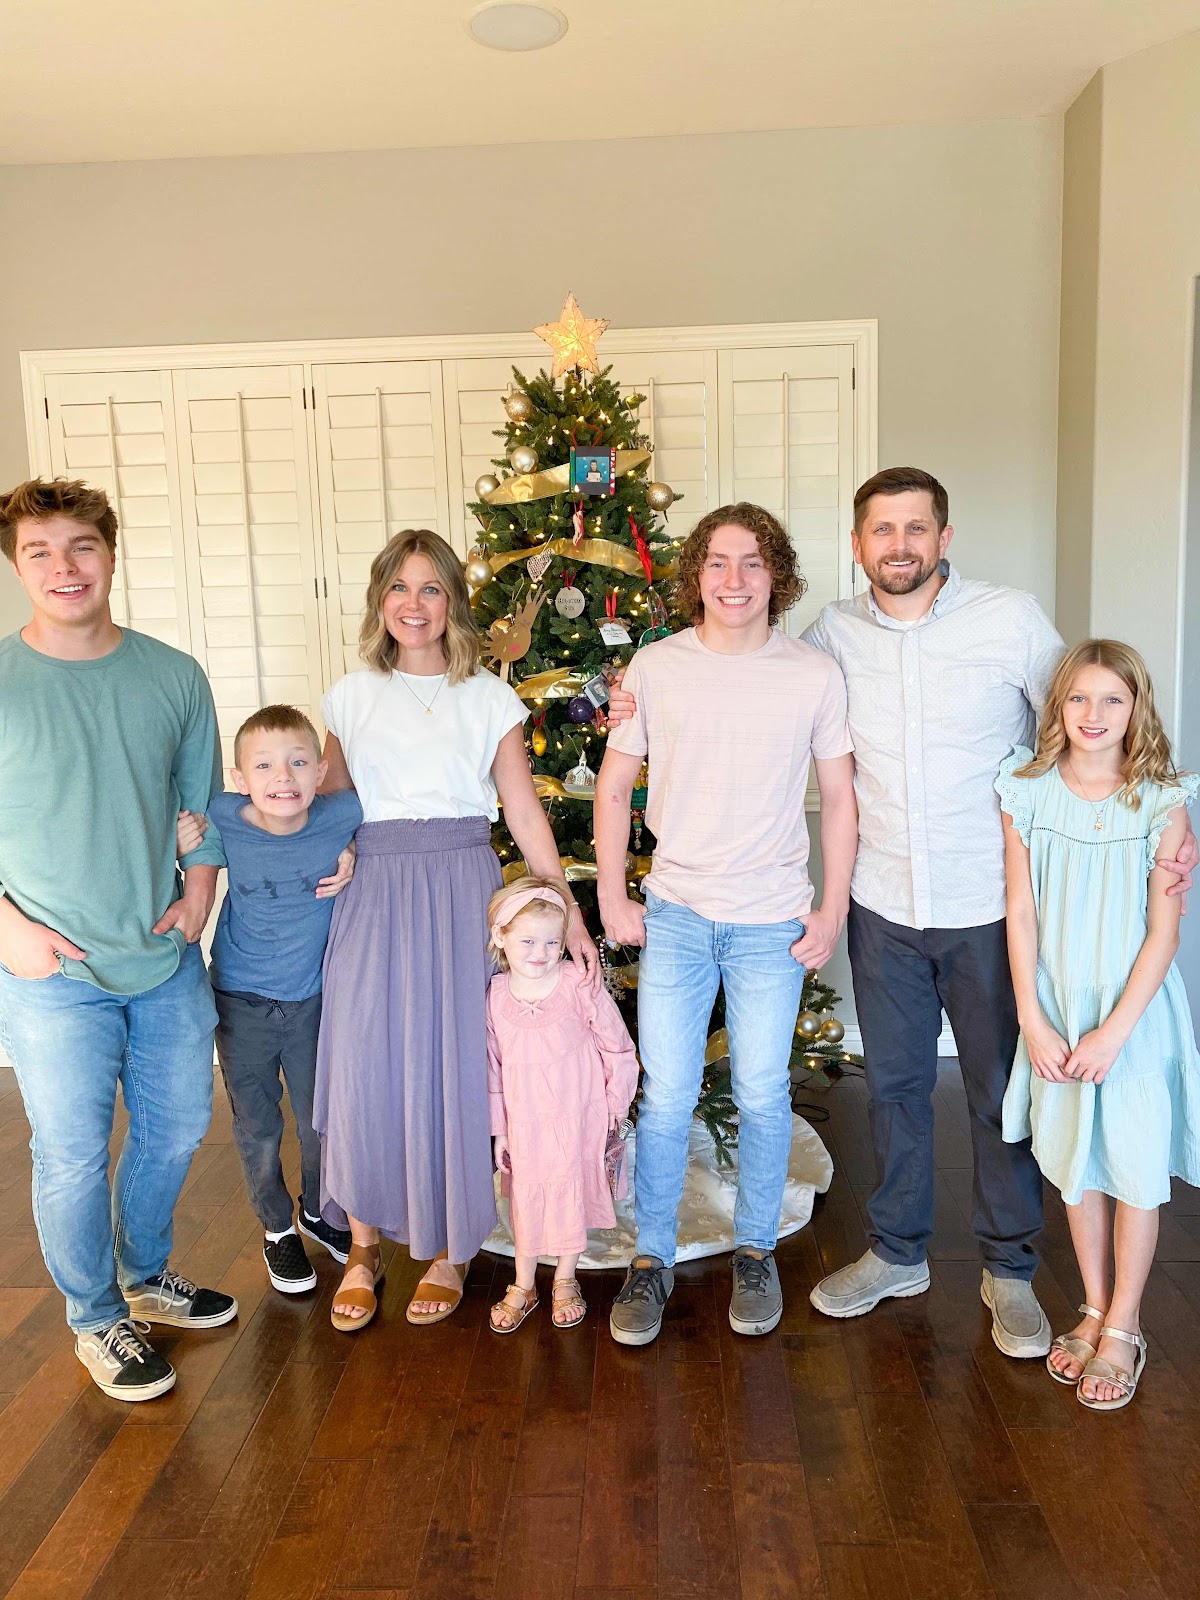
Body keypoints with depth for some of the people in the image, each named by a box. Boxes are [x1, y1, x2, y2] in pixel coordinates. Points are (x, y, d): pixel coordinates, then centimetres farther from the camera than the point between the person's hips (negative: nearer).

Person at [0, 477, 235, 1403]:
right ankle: (97, 1319, 32)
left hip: (166, 956, 4)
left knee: (178, 1126, 17)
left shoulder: (174, 675, 1)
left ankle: (146, 1275, 43)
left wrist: (198, 895, 0)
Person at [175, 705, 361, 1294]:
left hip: (312, 998, 1)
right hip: (242, 1001, -1)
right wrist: (179, 846, -19)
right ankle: (277, 1229, 38)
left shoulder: (342, 813, -19)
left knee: (319, 1118, 19)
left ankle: (318, 1212, 46)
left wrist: (356, 858, -13)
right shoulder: (222, 819, -19)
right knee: (257, 1128, 13)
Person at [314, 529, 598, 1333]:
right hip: (375, 890, 1)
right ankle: (365, 1246, 21)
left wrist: (571, 916, 0)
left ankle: (451, 1247, 22)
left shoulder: (489, 698, 5)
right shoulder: (352, 696, 10)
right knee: (364, 1065, 0)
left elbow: (526, 813, 4)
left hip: (462, 889, -1)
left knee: (452, 1065, 2)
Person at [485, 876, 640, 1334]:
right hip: (524, 1120, 2)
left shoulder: (578, 984, -16)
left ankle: (565, 1282, 35)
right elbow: (493, 1065, 3)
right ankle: (522, 1286, 34)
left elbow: (617, 1047, -6)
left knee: (573, 1192, 12)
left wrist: (614, 1105, -1)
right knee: (525, 1196, 13)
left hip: (577, 1116, -2)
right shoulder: (494, 996, -7)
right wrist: (498, 1128, 6)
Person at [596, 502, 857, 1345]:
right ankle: (653, 1258, 24)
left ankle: (756, 1251, 31)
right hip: (675, 916, 0)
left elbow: (839, 798, 4)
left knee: (764, 1097, 10)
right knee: (666, 1097, 5)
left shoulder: (815, 674, -3)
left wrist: (832, 911, 0)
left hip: (773, 924, 0)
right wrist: (612, 899, 3)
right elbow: (614, 788, 6)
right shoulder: (654, 667, -1)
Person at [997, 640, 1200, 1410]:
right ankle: (1094, 1310, 33)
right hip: (1056, 1008, 2)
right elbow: (1022, 913, -3)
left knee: (1136, 1170, 7)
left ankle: (1124, 1329, 25)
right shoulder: (1027, 793, -4)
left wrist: (1115, 1030, -14)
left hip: (1135, 1011, -2)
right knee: (1075, 1165, 14)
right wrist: (1032, 1020, -6)